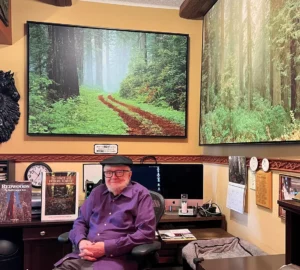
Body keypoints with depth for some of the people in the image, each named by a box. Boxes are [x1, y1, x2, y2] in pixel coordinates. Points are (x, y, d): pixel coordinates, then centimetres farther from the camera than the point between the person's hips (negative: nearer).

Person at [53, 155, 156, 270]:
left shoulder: (140, 194, -2)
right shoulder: (97, 192, 16)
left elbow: (147, 233, -11)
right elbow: (80, 221, 21)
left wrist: (106, 247, -15)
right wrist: (80, 241, -3)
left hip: (116, 259, -5)